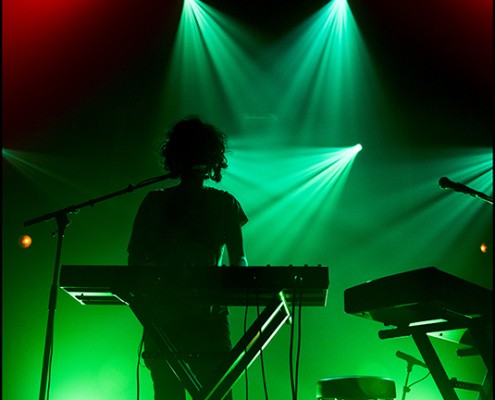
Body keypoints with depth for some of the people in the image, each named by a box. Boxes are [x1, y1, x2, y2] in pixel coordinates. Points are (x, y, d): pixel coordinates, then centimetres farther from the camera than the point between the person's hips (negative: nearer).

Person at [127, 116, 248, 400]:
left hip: (210, 315, 0)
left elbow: (239, 258, 9)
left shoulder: (225, 204, 12)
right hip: (164, 315, 1)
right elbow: (136, 257, 8)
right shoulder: (156, 203, 12)